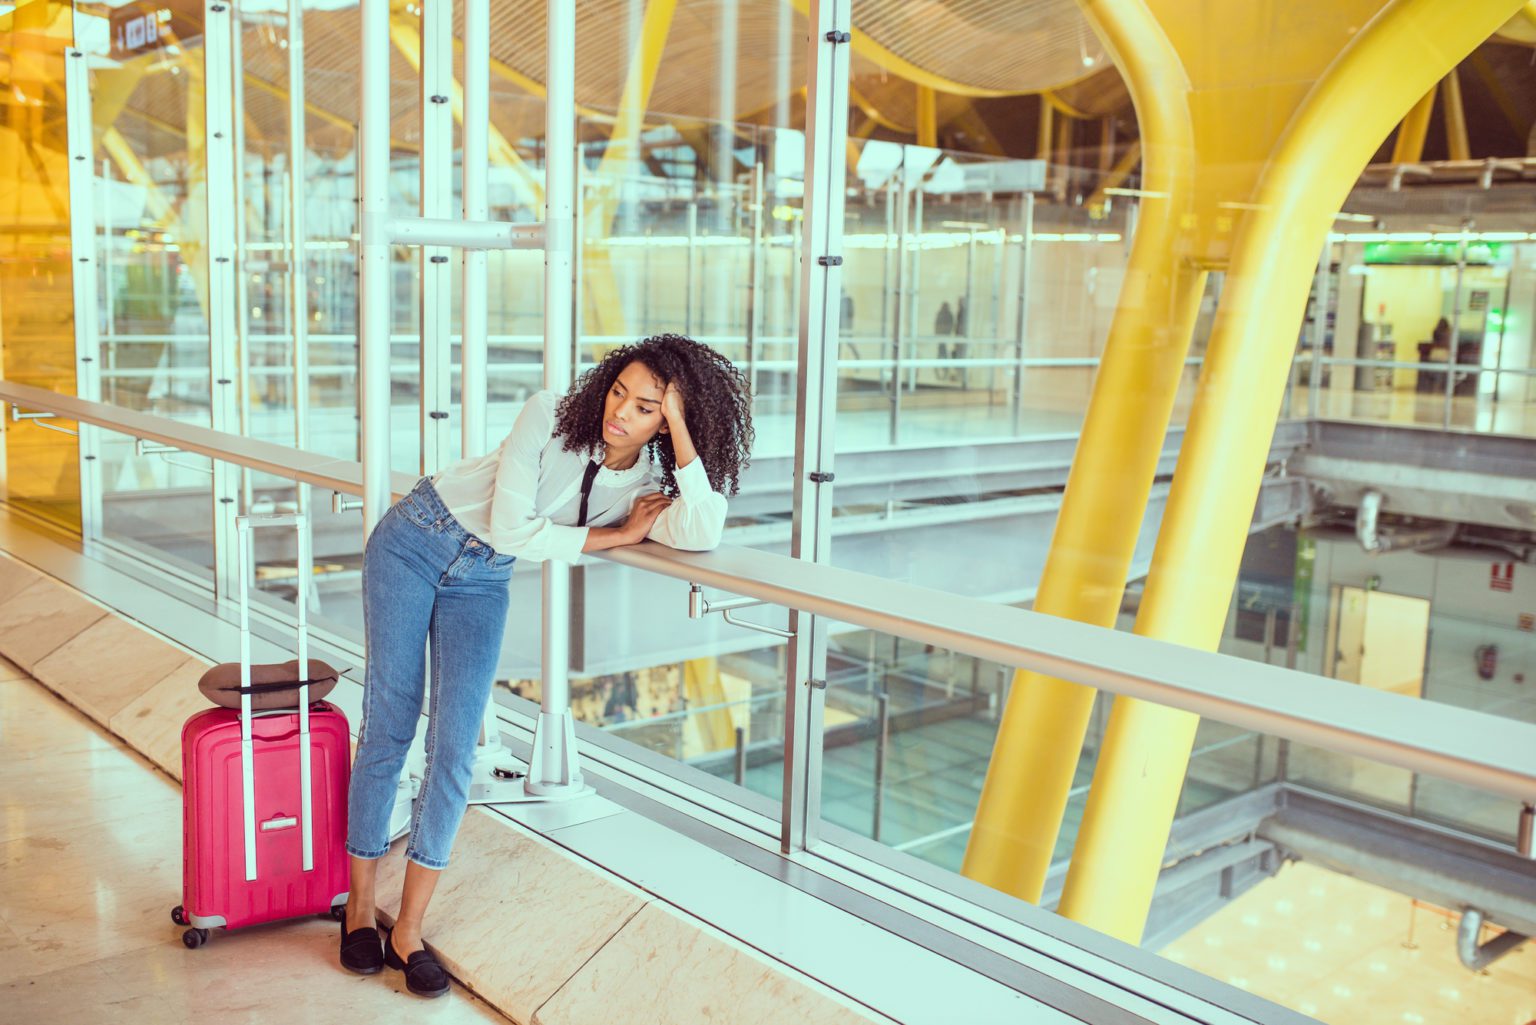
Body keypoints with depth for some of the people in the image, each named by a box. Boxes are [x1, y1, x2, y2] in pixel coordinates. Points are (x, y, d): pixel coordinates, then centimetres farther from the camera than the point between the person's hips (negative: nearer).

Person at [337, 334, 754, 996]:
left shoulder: (651, 484, -12)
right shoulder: (549, 416, -20)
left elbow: (701, 536, -34)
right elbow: (510, 529, -23)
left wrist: (682, 432, -31)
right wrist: (618, 534, -20)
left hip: (482, 580, 3)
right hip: (416, 540, -3)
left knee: (455, 747, -7)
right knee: (389, 724, -1)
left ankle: (407, 933, 7)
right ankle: (359, 909, 16)